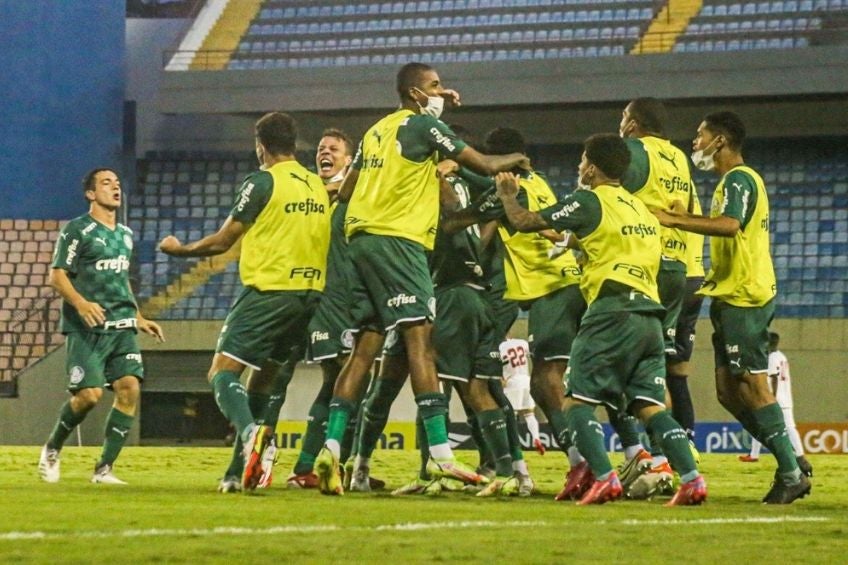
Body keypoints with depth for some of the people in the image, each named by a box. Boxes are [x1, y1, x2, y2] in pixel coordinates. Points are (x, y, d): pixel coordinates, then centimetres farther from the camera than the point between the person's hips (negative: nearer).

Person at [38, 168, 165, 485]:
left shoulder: (125, 235, 20)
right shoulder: (77, 230, -3)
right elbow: (57, 276, -7)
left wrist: (138, 318, 23)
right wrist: (80, 303, -24)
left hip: (122, 328, 6)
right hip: (87, 328, -6)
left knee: (129, 387, -12)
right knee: (89, 394, -16)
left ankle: (104, 469, -6)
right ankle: (52, 450, 12)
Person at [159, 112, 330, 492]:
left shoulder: (262, 182, -6)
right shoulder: (318, 186, 13)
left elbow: (222, 242, -2)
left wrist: (178, 249, 15)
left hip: (268, 291, -7)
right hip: (311, 293, 7)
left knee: (222, 373, -7)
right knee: (264, 377, 16)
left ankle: (251, 433, -36)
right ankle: (240, 472, 11)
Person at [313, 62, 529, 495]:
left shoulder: (376, 131, 21)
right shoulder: (423, 124, -2)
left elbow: (345, 191, 24)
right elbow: (484, 166, 0)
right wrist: (515, 160, 20)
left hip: (361, 238, 8)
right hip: (398, 239, -8)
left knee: (366, 346, 6)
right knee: (419, 339, -12)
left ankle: (332, 447, -3)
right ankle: (441, 455, -19)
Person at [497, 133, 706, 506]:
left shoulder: (590, 202, 0)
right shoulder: (641, 208, 22)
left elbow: (525, 222, 1)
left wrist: (507, 195, 20)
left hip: (612, 311, -7)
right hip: (649, 316, 7)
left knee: (576, 401, -2)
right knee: (651, 406, 5)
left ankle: (604, 478, -17)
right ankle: (692, 480, -9)